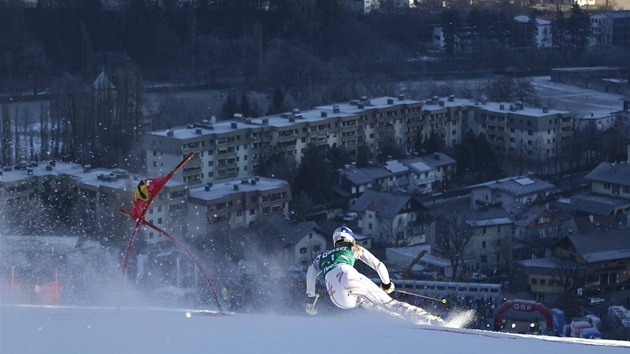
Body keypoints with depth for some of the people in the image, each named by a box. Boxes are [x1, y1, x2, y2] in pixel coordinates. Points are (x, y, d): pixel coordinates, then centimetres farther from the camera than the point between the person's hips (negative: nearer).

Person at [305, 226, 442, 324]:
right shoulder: (353, 248, 29)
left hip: (336, 296, 2)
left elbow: (311, 272, 20)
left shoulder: (322, 256, 37)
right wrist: (387, 283, 40)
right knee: (388, 303, -1)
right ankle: (430, 320, -11)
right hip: (350, 278, -2)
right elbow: (378, 265, 26)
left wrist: (311, 296, 24)